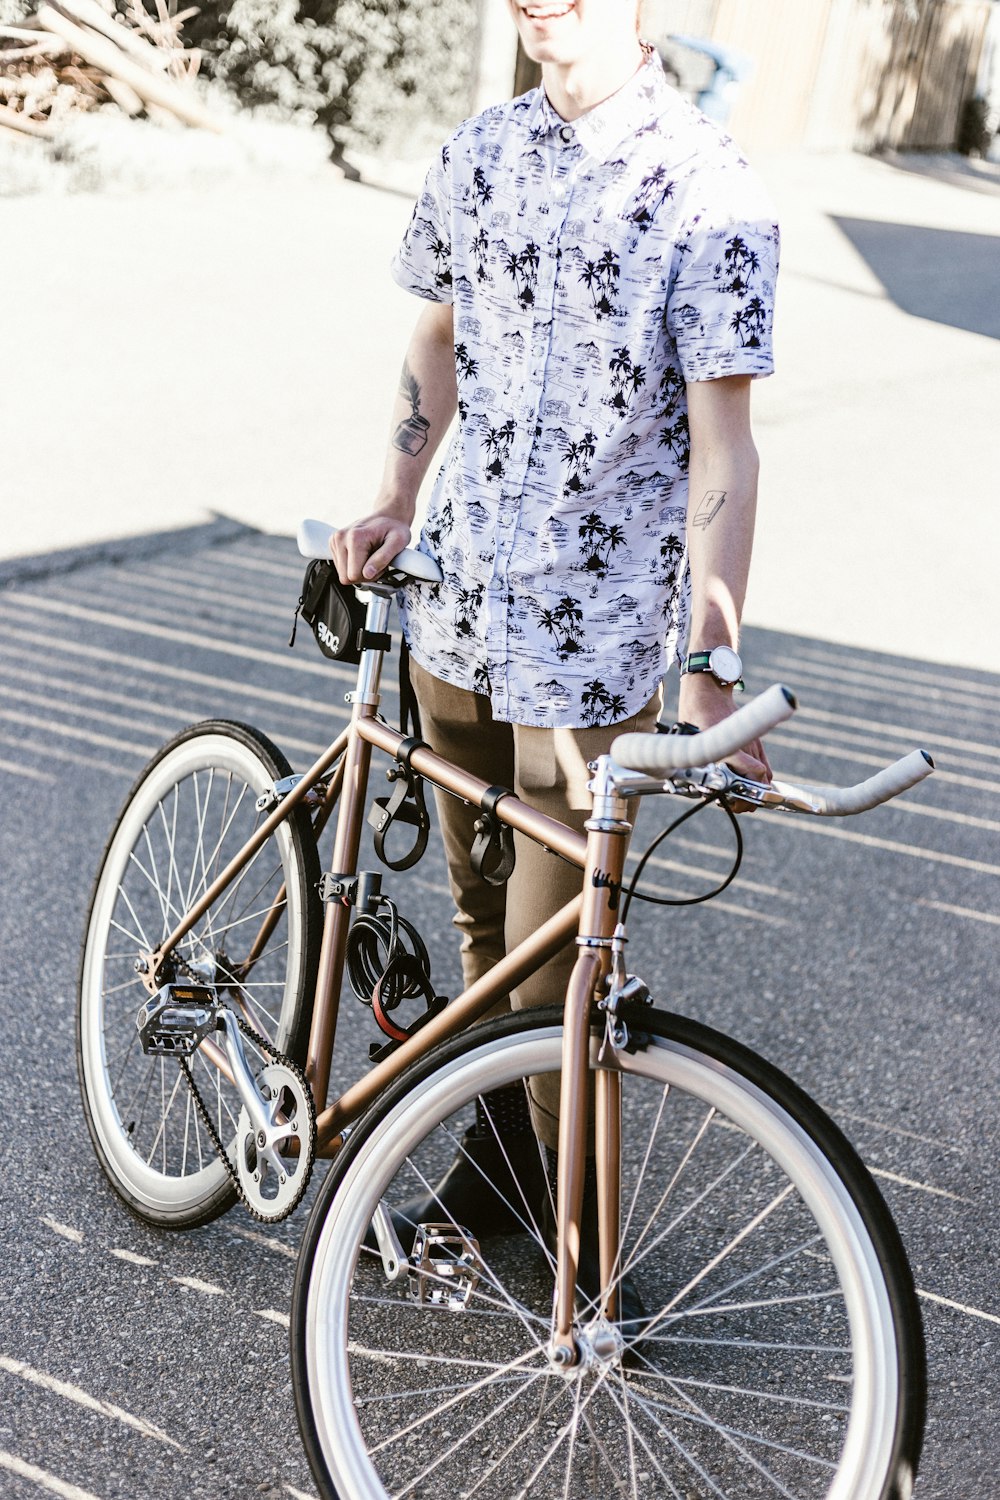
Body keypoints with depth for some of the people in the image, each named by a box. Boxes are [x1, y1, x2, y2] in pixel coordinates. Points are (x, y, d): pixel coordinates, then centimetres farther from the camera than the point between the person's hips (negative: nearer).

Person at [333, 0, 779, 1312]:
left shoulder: (708, 195, -12)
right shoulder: (481, 154, 7)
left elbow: (721, 444, -16)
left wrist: (709, 667, -21)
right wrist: (396, 505, 7)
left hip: (600, 628, -6)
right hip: (461, 597, 6)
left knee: (553, 952, -1)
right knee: (481, 910, 18)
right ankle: (497, 1147, 40)